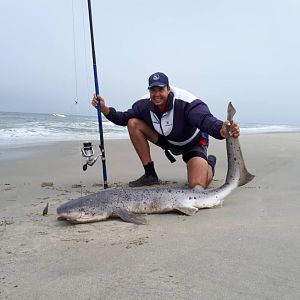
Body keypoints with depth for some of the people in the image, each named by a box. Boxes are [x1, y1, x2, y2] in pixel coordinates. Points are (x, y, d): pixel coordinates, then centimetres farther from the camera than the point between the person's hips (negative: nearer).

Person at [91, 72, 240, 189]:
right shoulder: (145, 104, -15)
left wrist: (222, 130, -68)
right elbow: (124, 118, -4)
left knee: (197, 186, -27)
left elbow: (206, 120, -46)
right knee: (133, 123, -14)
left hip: (192, 143, -5)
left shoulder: (185, 102, -33)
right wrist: (105, 109, -21)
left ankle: (209, 163, 14)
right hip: (167, 140, 6)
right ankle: (150, 174, -6)